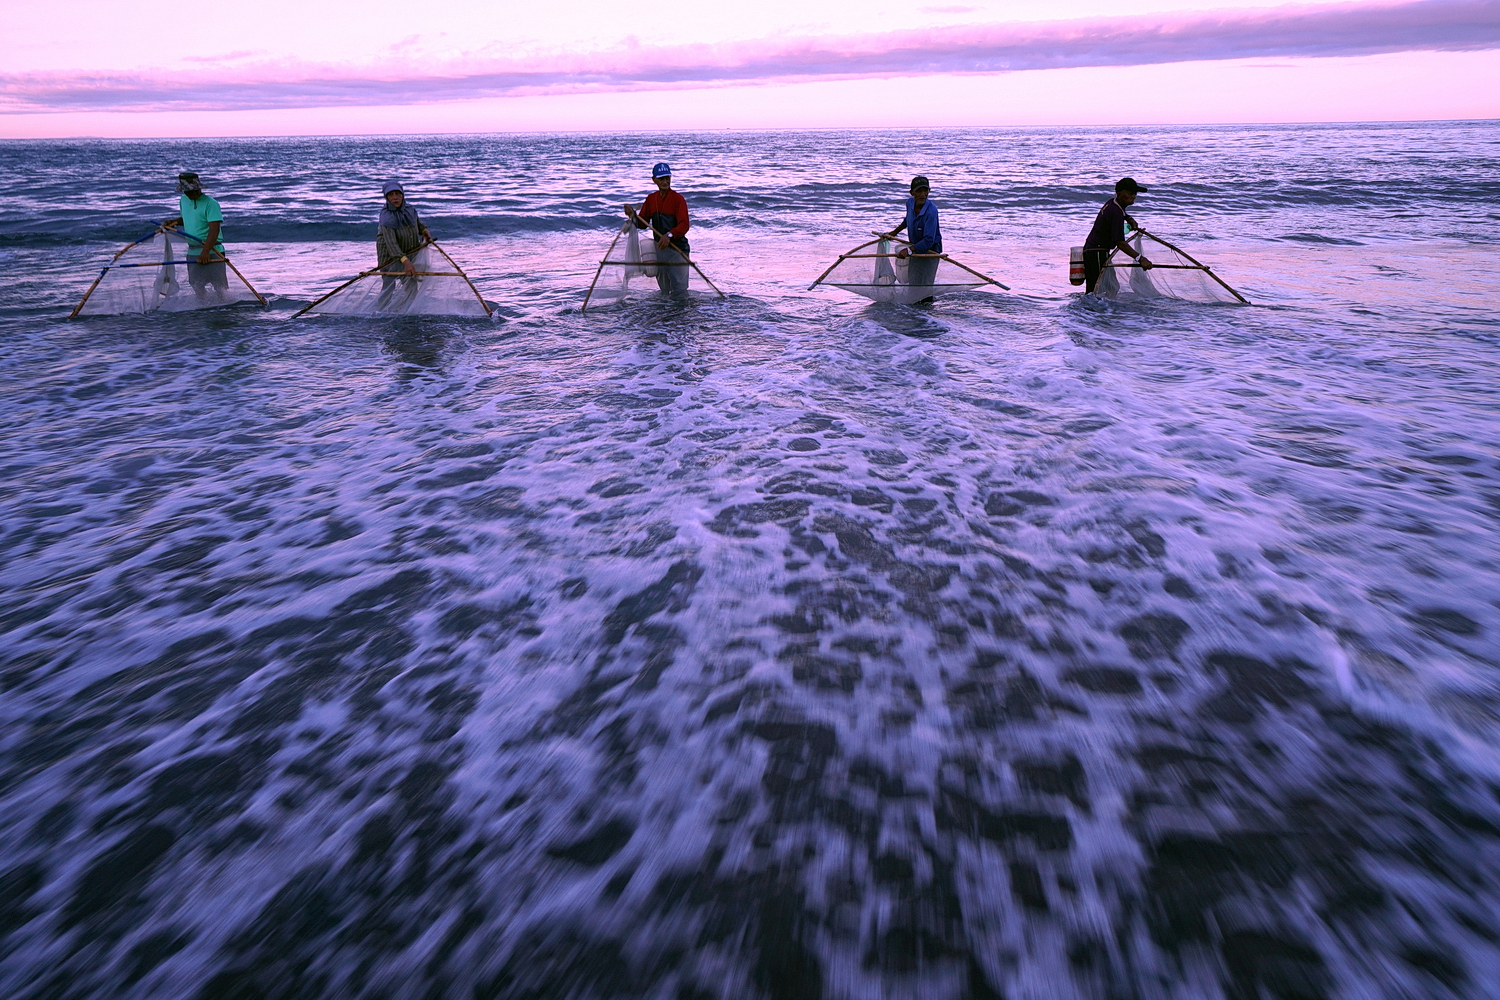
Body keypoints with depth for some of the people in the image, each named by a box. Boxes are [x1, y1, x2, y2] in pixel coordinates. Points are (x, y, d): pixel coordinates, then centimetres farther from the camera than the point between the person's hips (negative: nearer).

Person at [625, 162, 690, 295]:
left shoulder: (678, 199, -8)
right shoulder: (651, 199, 10)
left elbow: (684, 225, -19)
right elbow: (643, 224, 12)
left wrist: (669, 235, -36)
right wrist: (633, 216, -9)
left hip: (677, 248, -6)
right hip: (659, 248, 6)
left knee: (679, 290, -11)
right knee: (664, 290, 15)